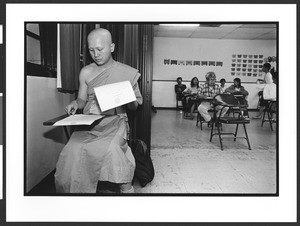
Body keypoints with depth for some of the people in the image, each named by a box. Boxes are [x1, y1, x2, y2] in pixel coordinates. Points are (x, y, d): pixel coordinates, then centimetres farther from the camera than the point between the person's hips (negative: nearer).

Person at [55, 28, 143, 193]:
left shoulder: (127, 73, 6)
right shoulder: (86, 72, 12)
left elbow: (137, 104, 11)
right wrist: (76, 103, -2)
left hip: (115, 120, -2)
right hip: (88, 122, 3)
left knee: (112, 148, -33)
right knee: (73, 149, -25)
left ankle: (125, 187, -12)